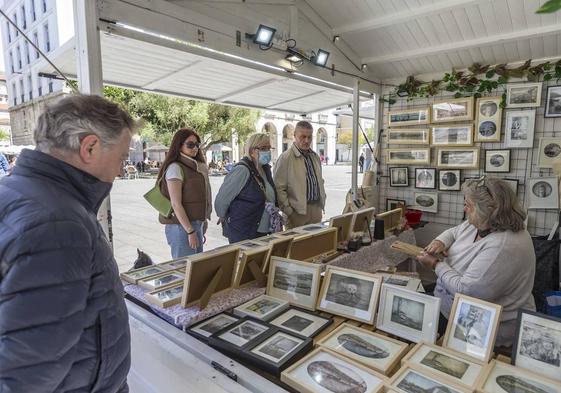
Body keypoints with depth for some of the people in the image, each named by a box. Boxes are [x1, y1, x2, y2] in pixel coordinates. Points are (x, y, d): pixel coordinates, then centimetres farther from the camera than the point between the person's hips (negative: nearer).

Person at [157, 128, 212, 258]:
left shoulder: (196, 167, 12)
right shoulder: (175, 167, -12)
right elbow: (176, 204, -17)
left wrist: (202, 224, 12)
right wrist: (190, 232, -18)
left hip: (197, 225, 8)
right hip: (181, 227, -8)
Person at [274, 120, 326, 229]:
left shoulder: (315, 156, 14)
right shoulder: (285, 158, -10)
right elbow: (279, 188, -13)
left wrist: (322, 202, 13)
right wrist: (288, 211, -15)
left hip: (316, 208, 7)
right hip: (298, 211, -7)